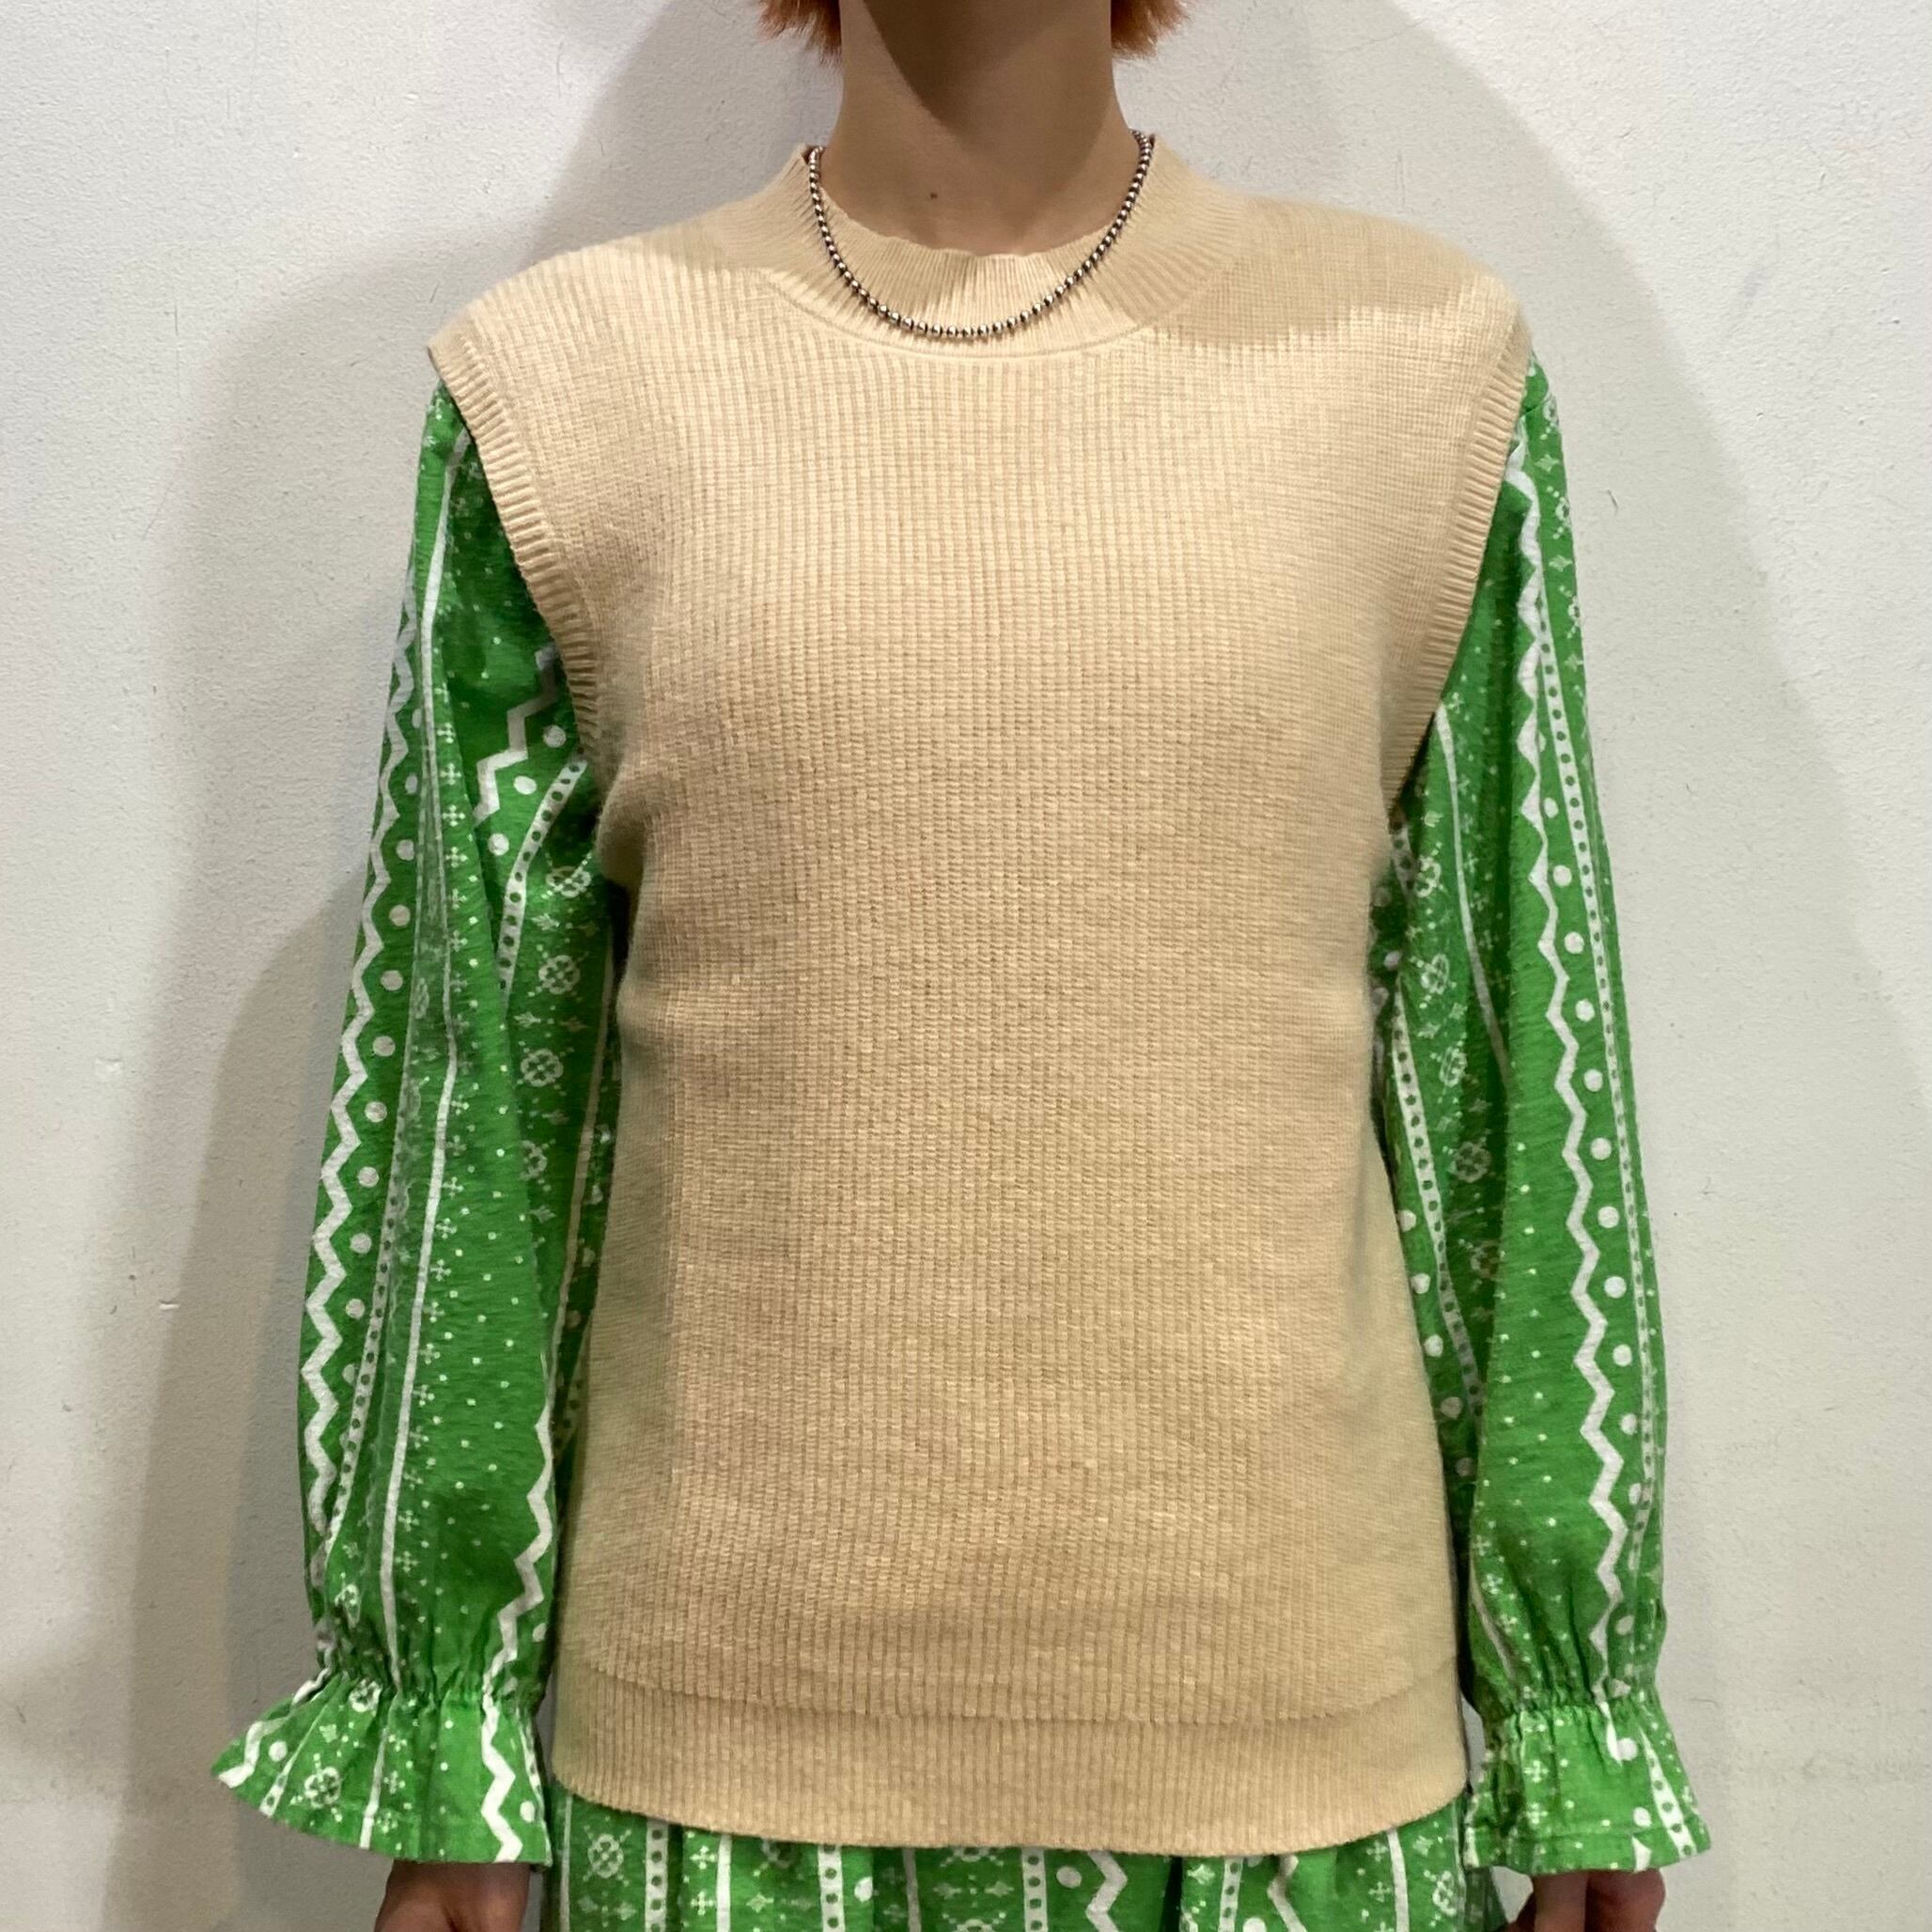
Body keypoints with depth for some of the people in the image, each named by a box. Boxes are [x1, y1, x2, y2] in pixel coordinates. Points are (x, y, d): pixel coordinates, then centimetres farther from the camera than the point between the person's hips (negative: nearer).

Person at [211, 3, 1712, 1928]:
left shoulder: (1417, 365, 0)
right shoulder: (562, 384, -1)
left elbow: (1525, 1077, 1)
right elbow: (462, 1097, 1)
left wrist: (1574, 1713, 4)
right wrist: (437, 1755, 3)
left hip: (1291, 1697, 1)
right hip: (727, 1707, 0)